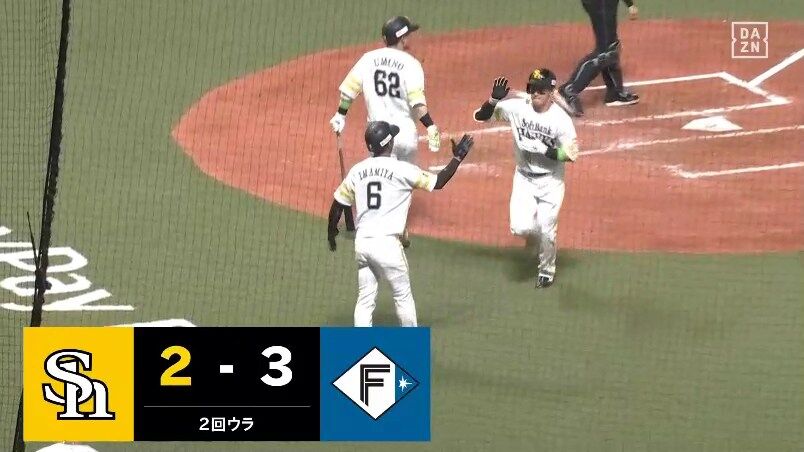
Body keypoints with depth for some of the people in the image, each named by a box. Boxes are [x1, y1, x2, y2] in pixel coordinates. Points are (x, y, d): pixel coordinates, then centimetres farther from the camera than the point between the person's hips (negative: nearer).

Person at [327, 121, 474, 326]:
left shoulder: (357, 171, 6)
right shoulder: (402, 170, -8)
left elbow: (338, 204, 10)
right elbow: (437, 182, -3)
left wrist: (331, 232, 27)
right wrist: (457, 157, 10)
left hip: (361, 242, 4)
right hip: (387, 243, -4)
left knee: (365, 299, 11)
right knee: (403, 295, 12)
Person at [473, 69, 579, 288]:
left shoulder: (561, 119, -18)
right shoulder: (517, 107, -11)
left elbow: (571, 154, -14)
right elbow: (480, 116, -8)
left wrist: (547, 151, -29)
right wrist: (494, 99, -26)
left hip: (550, 181, -2)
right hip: (524, 178, 2)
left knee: (546, 231, 1)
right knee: (521, 227, -12)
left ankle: (547, 270, 28)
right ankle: (535, 238, 27)